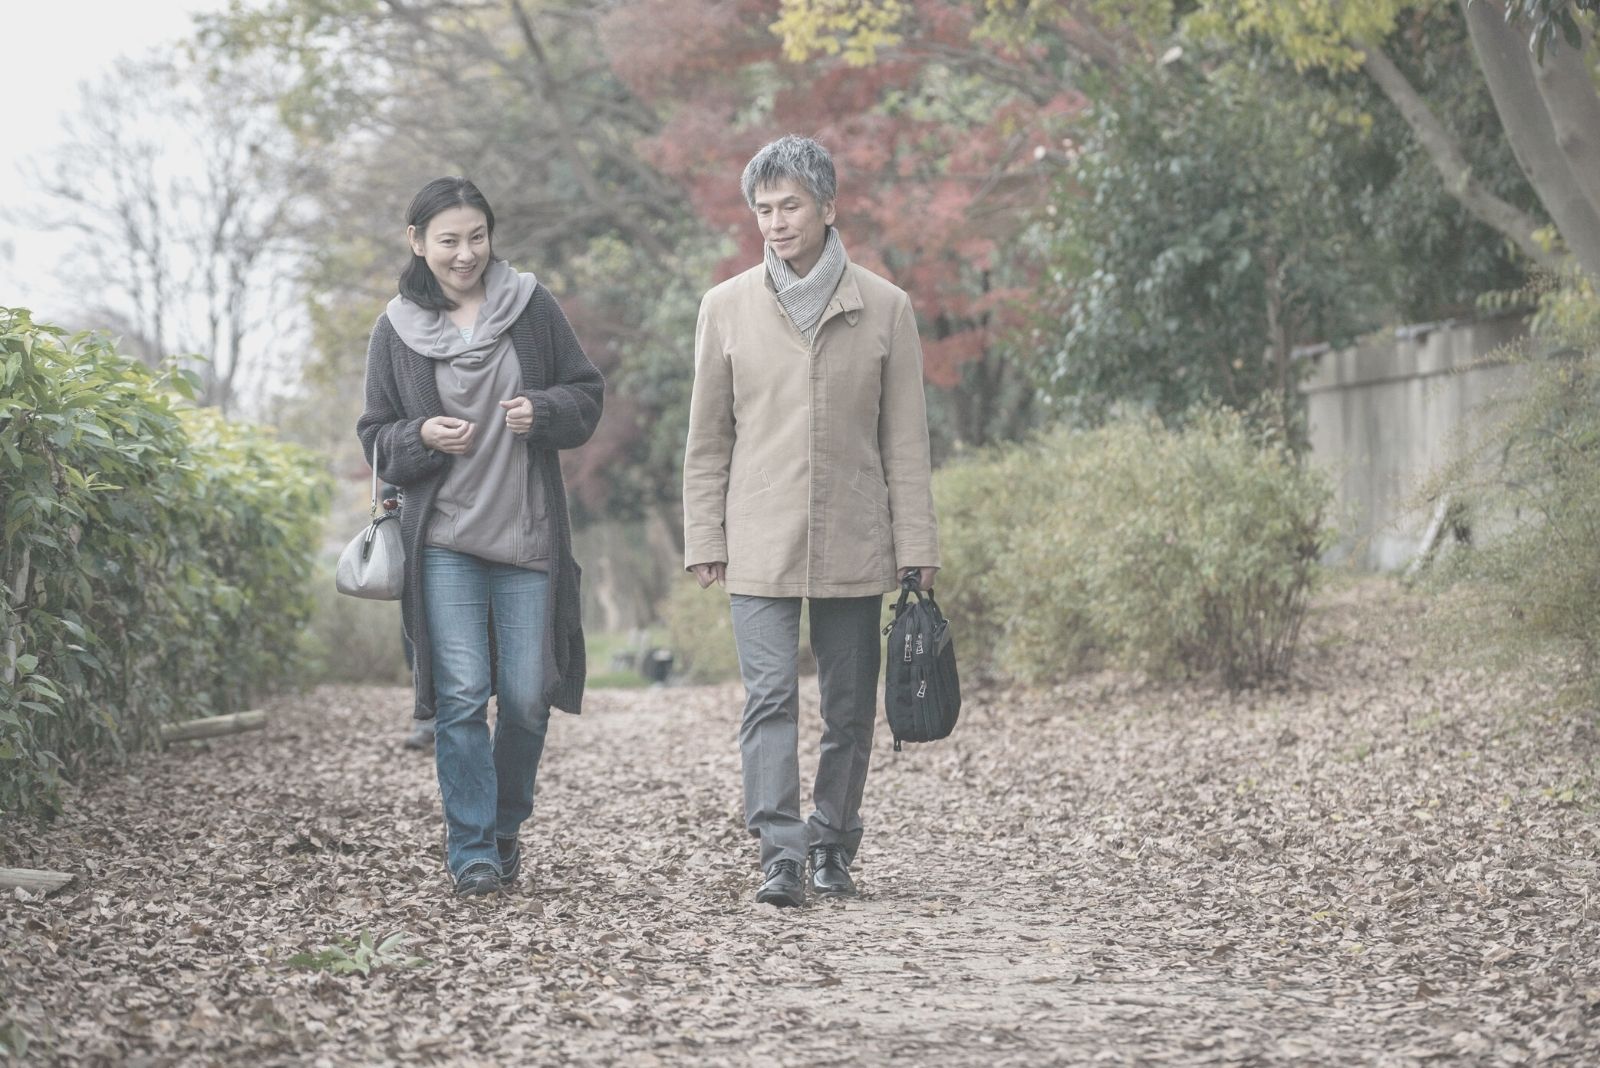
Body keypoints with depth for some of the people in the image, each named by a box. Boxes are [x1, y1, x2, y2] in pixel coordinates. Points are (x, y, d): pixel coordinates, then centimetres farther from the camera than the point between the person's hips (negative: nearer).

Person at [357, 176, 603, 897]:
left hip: (528, 536, 1)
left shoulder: (533, 308, 4)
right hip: (442, 539, 0)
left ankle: (506, 825, 24)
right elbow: (375, 436, 9)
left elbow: (587, 394, 9)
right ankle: (471, 847, 4)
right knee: (461, 693, -6)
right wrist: (421, 437, -12)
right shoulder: (397, 330, 5)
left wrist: (543, 411, -12)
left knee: (527, 696, 2)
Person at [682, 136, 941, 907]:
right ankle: (780, 855, -12)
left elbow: (906, 440, 4)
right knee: (770, 696, -11)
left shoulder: (885, 308, 3)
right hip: (759, 543, 0)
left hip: (853, 544, 1)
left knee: (850, 706, 6)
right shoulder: (727, 307, 5)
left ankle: (833, 848, 20)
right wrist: (704, 539, 3)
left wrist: (916, 548, 0)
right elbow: (707, 437, 8)